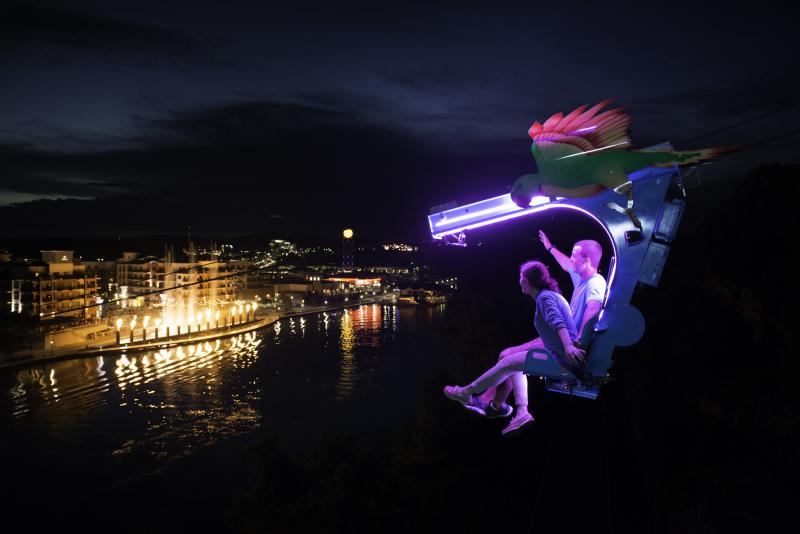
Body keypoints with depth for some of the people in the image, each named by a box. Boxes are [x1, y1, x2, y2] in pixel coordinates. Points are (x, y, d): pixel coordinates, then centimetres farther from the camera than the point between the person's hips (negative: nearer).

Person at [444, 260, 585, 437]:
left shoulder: (545, 297, -12)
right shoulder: (552, 295, 18)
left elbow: (558, 322, -31)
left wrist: (568, 346, -44)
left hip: (562, 360, -10)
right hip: (561, 358, 10)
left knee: (509, 363, -5)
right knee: (514, 363, 17)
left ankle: (466, 393, 8)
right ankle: (522, 413, 7)